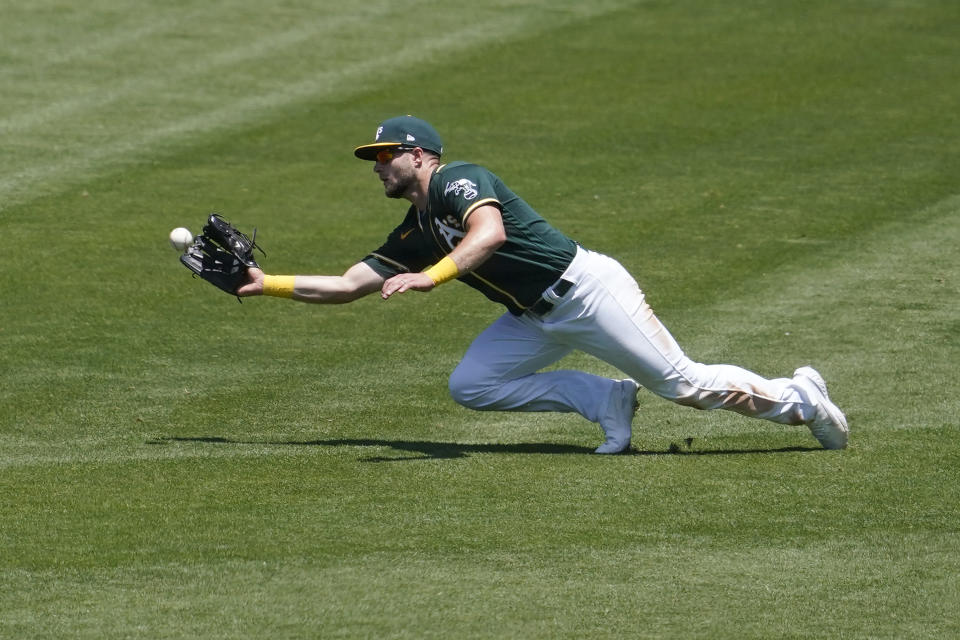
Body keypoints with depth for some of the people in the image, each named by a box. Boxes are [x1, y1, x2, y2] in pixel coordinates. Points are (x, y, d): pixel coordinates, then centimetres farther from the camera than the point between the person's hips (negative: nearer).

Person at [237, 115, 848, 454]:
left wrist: (431, 277, -42)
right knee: (471, 385, -4)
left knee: (683, 384, -9)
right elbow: (348, 286, 14)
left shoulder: (460, 180, -14)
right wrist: (268, 284, 7)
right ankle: (606, 400, 1)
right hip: (537, 319, 9)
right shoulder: (414, 236, 13)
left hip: (586, 286, -9)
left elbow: (490, 233, -34)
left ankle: (796, 398, 12)